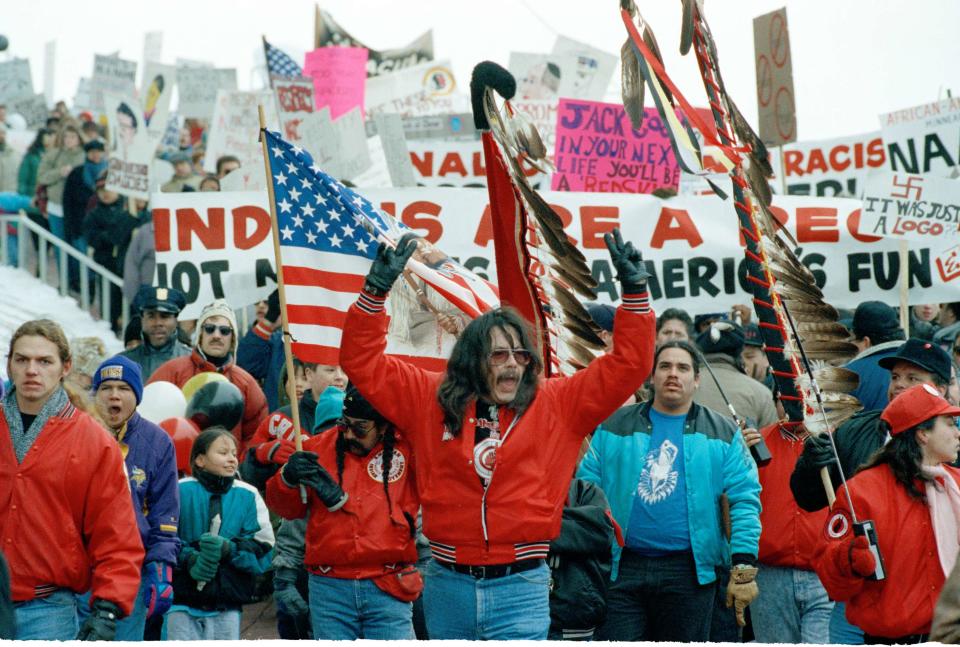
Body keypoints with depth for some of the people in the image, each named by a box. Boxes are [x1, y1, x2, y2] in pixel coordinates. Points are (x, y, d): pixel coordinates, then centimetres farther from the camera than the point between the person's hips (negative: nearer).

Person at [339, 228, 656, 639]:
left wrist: (634, 291, -4)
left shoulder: (555, 405, 3)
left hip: (520, 588, -2)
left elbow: (627, 365, 3)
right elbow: (363, 361, 7)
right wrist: (375, 290, -3)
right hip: (448, 586, 2)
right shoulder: (431, 400, 5)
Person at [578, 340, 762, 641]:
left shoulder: (722, 433, 8)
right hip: (621, 570, 0)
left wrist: (743, 567, -9)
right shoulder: (614, 427, 10)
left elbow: (744, 500, 1)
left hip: (690, 573, 0)